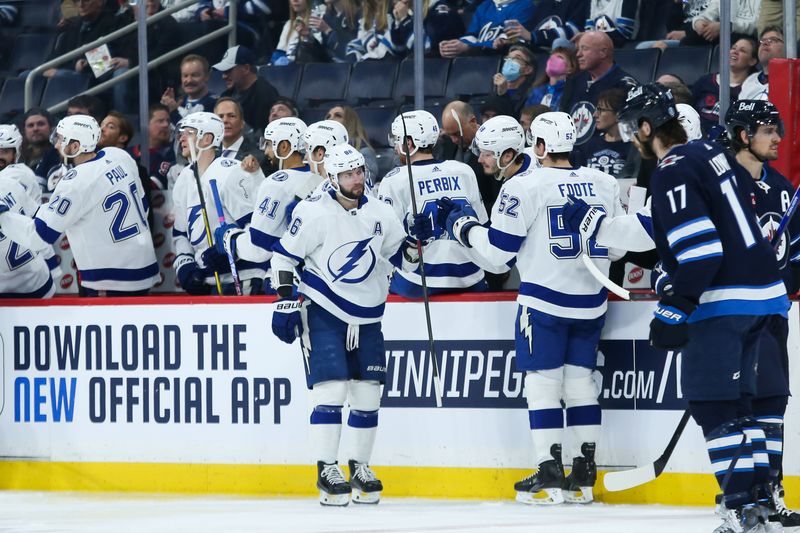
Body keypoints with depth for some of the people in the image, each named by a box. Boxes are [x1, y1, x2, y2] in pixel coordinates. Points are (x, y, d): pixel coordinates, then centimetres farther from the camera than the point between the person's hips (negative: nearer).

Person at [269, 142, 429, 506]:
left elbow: (402, 259, 13)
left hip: (366, 318, 6)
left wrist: (417, 239, -7)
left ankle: (360, 468, 19)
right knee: (331, 387, -13)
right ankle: (326, 471, -8)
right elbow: (284, 255, -7)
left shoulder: (379, 213, 4)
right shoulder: (314, 212, -12)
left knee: (368, 392, 6)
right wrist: (286, 301, -11)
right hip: (322, 314, -5)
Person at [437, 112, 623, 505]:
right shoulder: (604, 184, 6)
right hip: (590, 301, 5)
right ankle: (584, 475, 12)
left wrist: (465, 228, 9)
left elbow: (499, 249, -8)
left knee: (542, 381, 1)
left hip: (544, 300, -5)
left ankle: (550, 474, -2)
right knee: (580, 380, 12)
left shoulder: (524, 186, -9)